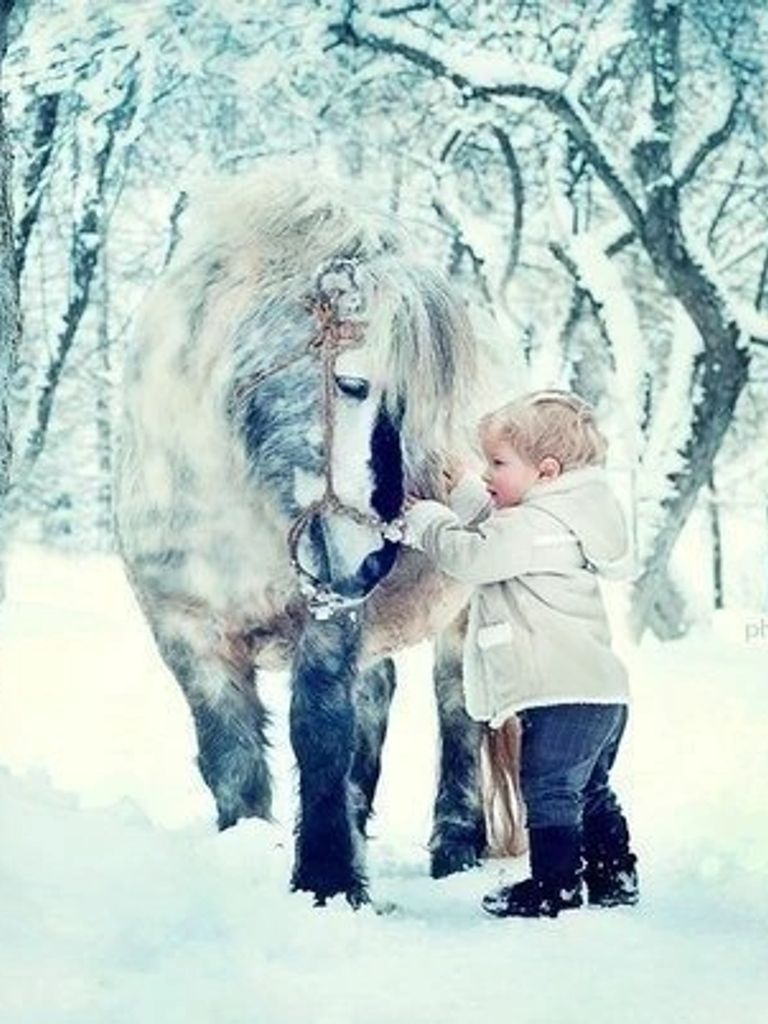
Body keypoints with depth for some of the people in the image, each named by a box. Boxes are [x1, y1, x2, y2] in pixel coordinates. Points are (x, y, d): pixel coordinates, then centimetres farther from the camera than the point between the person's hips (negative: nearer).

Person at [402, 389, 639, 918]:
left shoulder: (537, 526, -16)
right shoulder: (557, 519, 17)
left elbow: (470, 556, -19)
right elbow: (496, 533, 31)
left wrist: (425, 518, -3)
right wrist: (464, 493, 23)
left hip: (563, 695, -11)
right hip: (601, 692, 11)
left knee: (549, 790, -3)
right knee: (590, 791, 19)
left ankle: (556, 889, 2)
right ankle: (614, 879, 27)